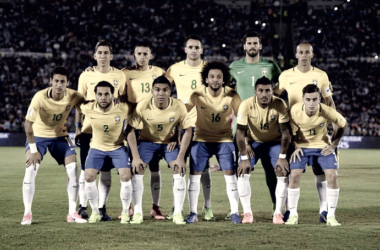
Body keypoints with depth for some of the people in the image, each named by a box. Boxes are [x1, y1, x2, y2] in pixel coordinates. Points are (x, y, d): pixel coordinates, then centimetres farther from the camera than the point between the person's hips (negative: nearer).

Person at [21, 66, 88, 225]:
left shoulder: (73, 97, -19)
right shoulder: (40, 97, -28)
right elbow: (28, 124, -23)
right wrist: (33, 150, -22)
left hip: (60, 135, 3)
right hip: (38, 135, -3)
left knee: (73, 169, -9)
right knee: (31, 170, -17)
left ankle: (72, 213, 1)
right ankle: (27, 213, -7)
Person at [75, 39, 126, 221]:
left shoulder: (119, 76, 3)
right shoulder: (86, 75, 2)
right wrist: (78, 128, 1)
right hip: (88, 129, 0)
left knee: (105, 171, 1)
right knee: (86, 170, -1)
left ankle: (102, 208, 7)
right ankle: (82, 207, 8)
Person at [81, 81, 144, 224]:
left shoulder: (123, 109, -23)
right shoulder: (88, 109, -21)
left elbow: (130, 132, -12)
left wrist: (136, 157, -12)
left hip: (118, 147, -1)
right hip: (97, 147, 1)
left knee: (126, 176, -18)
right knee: (89, 177, -16)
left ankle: (125, 212, 3)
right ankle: (95, 212, 4)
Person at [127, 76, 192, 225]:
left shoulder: (178, 106, -24)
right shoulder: (143, 106, -25)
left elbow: (188, 131, -14)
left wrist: (180, 158, -19)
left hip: (170, 142, 0)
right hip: (147, 141, 0)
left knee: (179, 171, -18)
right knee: (136, 170, -18)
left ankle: (178, 214, -7)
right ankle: (137, 213, -7)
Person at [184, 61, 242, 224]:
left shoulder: (231, 96, -12)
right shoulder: (197, 95, -12)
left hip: (225, 139, 0)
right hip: (201, 139, 0)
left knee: (230, 175, -7)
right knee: (194, 175, -4)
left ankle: (234, 213, 3)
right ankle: (193, 213, 6)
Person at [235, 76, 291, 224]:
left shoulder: (279, 105, -24)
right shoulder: (246, 105, -24)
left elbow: (285, 132, -16)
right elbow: (240, 132, -19)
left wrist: (282, 157, -19)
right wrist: (244, 158, -24)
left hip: (274, 142, 0)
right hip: (253, 142, 0)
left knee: (283, 172, -18)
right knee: (243, 172, -18)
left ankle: (278, 213, -7)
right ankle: (247, 213, -9)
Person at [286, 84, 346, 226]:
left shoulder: (327, 111, -24)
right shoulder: (295, 110, -22)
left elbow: (342, 124, -3)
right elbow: (290, 131, -3)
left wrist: (333, 145, -6)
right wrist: (295, 147, -14)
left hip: (323, 146, 0)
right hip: (302, 146, 0)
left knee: (332, 176, -14)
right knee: (294, 175, -15)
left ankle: (331, 216, -2)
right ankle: (293, 215, -1)